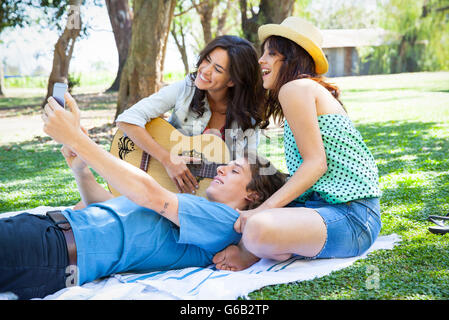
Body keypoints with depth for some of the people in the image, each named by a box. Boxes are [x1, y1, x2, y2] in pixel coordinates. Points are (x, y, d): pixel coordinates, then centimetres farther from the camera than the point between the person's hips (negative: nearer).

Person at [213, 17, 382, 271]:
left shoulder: (296, 88, -8)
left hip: (352, 215, -11)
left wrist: (264, 209, -20)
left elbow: (316, 163, -17)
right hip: (321, 203, 11)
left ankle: (251, 254, -6)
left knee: (258, 229, -35)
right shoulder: (313, 89, 22)